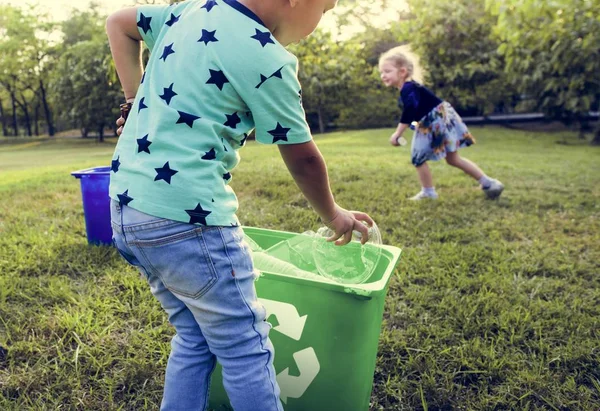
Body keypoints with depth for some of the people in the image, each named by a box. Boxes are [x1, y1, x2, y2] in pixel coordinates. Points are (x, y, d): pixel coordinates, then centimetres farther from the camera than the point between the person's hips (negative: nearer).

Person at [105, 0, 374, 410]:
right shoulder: (267, 59, -12)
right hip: (185, 218, -9)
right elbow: (303, 159, -4)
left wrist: (138, 102, 18)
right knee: (246, 351, 6)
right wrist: (334, 216, 13)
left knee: (194, 339, 20)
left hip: (127, 206, 9)